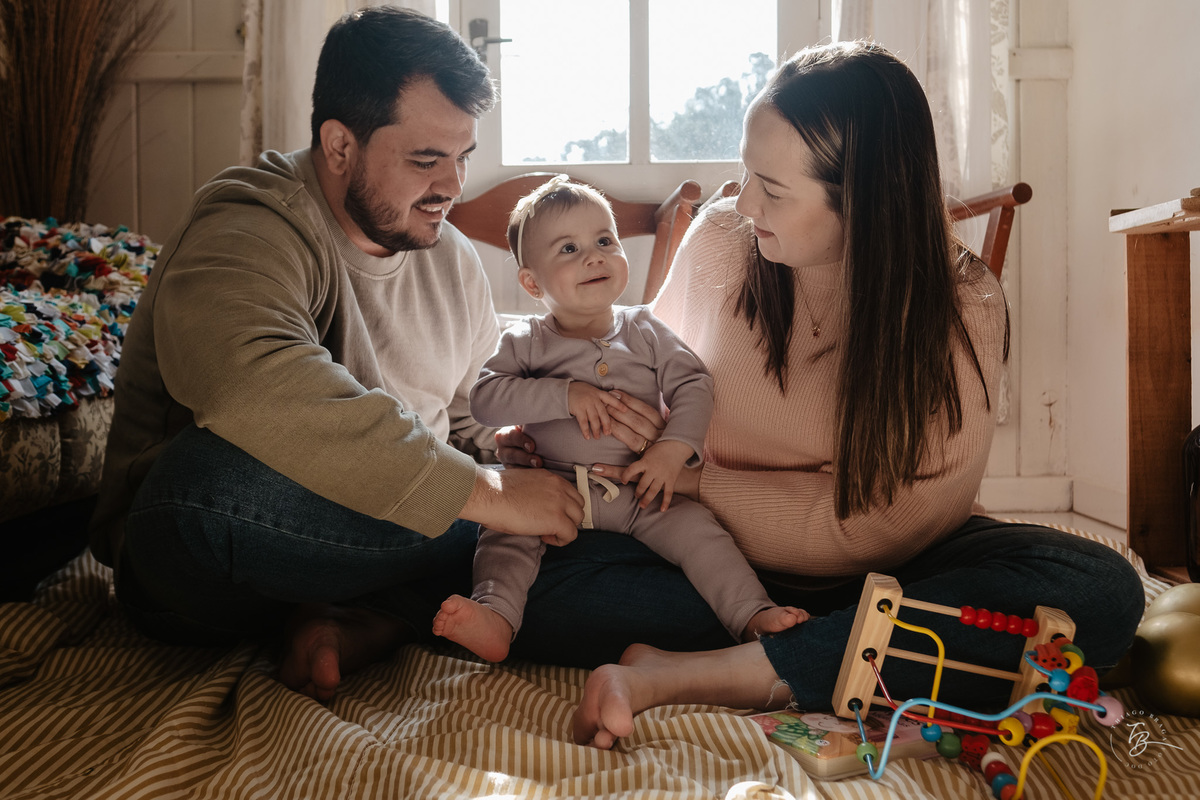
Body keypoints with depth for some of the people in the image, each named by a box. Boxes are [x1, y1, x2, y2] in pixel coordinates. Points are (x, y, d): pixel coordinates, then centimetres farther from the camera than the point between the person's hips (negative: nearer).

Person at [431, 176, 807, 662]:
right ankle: (495, 615, -36)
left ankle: (753, 616, -18)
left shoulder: (645, 331, 4)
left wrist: (673, 449, -16)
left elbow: (693, 385, 1)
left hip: (640, 491, 1)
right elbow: (485, 399, -12)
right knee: (506, 527, -23)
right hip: (551, 489, 0)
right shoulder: (526, 343, 0)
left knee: (696, 527, -18)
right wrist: (563, 394, -23)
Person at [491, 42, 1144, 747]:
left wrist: (698, 481, -20)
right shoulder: (720, 239, -7)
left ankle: (681, 674, -33)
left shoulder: (962, 309, -14)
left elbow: (879, 525, -18)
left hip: (884, 568, -1)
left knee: (1103, 590, -30)